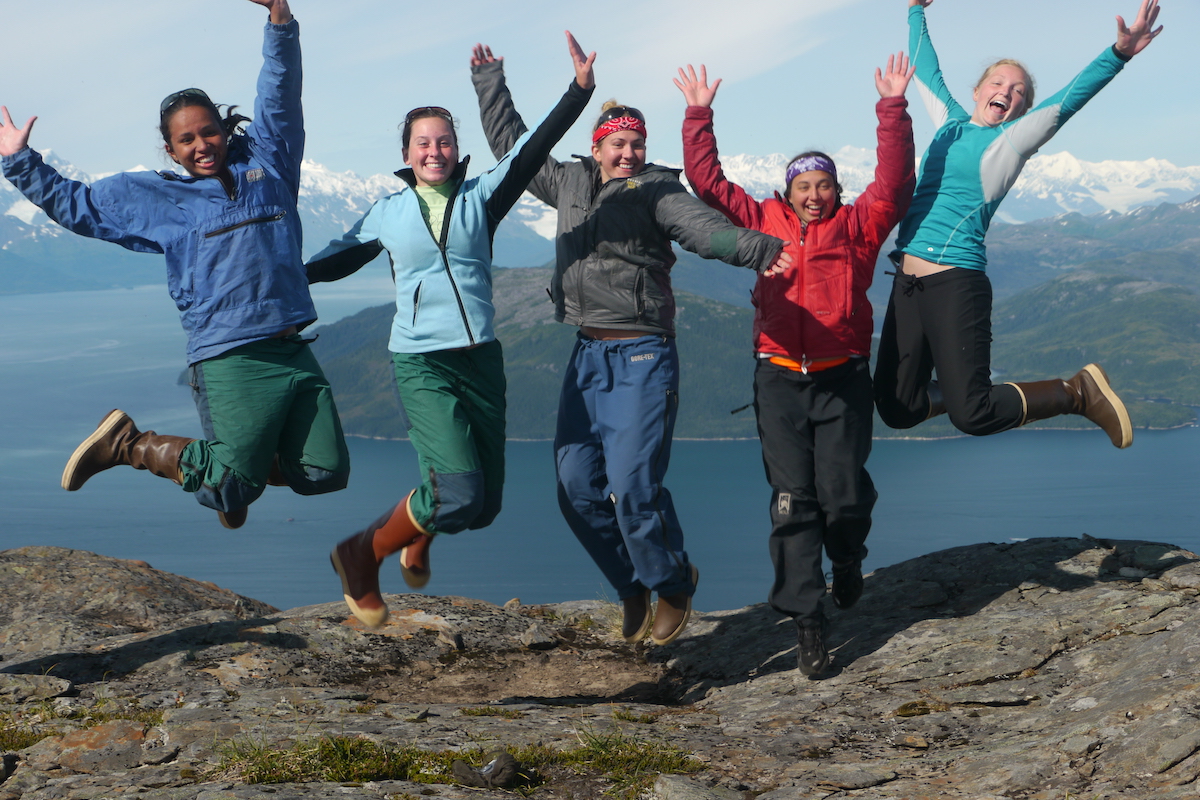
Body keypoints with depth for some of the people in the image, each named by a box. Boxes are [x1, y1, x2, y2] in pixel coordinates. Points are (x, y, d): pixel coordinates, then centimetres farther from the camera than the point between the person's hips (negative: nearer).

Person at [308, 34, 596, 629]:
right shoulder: (388, 213, 5)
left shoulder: (481, 197, 5)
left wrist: (578, 91, -20)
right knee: (459, 494, -21)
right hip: (421, 366, -3)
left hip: (481, 361, 3)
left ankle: (418, 537, 46)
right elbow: (342, 256, 21)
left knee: (483, 505, 10)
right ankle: (363, 555, 3)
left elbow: (531, 150, -8)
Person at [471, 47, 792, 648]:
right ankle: (633, 588, 22)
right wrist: (490, 85, 29)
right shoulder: (570, 184, 14)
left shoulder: (656, 191, -3)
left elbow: (701, 227, -21)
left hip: (642, 356, -6)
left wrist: (752, 249, -40)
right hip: (587, 355, 6)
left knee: (633, 484, -14)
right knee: (578, 487, 4)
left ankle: (673, 586, 9)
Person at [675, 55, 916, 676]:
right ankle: (806, 620, -3)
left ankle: (847, 560, 31)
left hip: (842, 378, -1)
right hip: (780, 379, 1)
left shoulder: (857, 226, 8)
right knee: (792, 500, -5)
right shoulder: (763, 222, 13)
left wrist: (893, 108, -8)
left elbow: (893, 181, -4)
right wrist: (698, 114, 13)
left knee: (844, 494, -5)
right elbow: (706, 180, 16)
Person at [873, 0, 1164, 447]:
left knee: (971, 415, -13)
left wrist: (1118, 54, -21)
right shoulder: (949, 123, 18)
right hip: (907, 285, 6)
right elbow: (926, 69, 33)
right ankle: (971, 385, 27)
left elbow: (1069, 99, -8)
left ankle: (1078, 392, 7)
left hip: (955, 283, -6)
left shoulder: (1012, 140, 4)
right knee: (897, 408, 3)